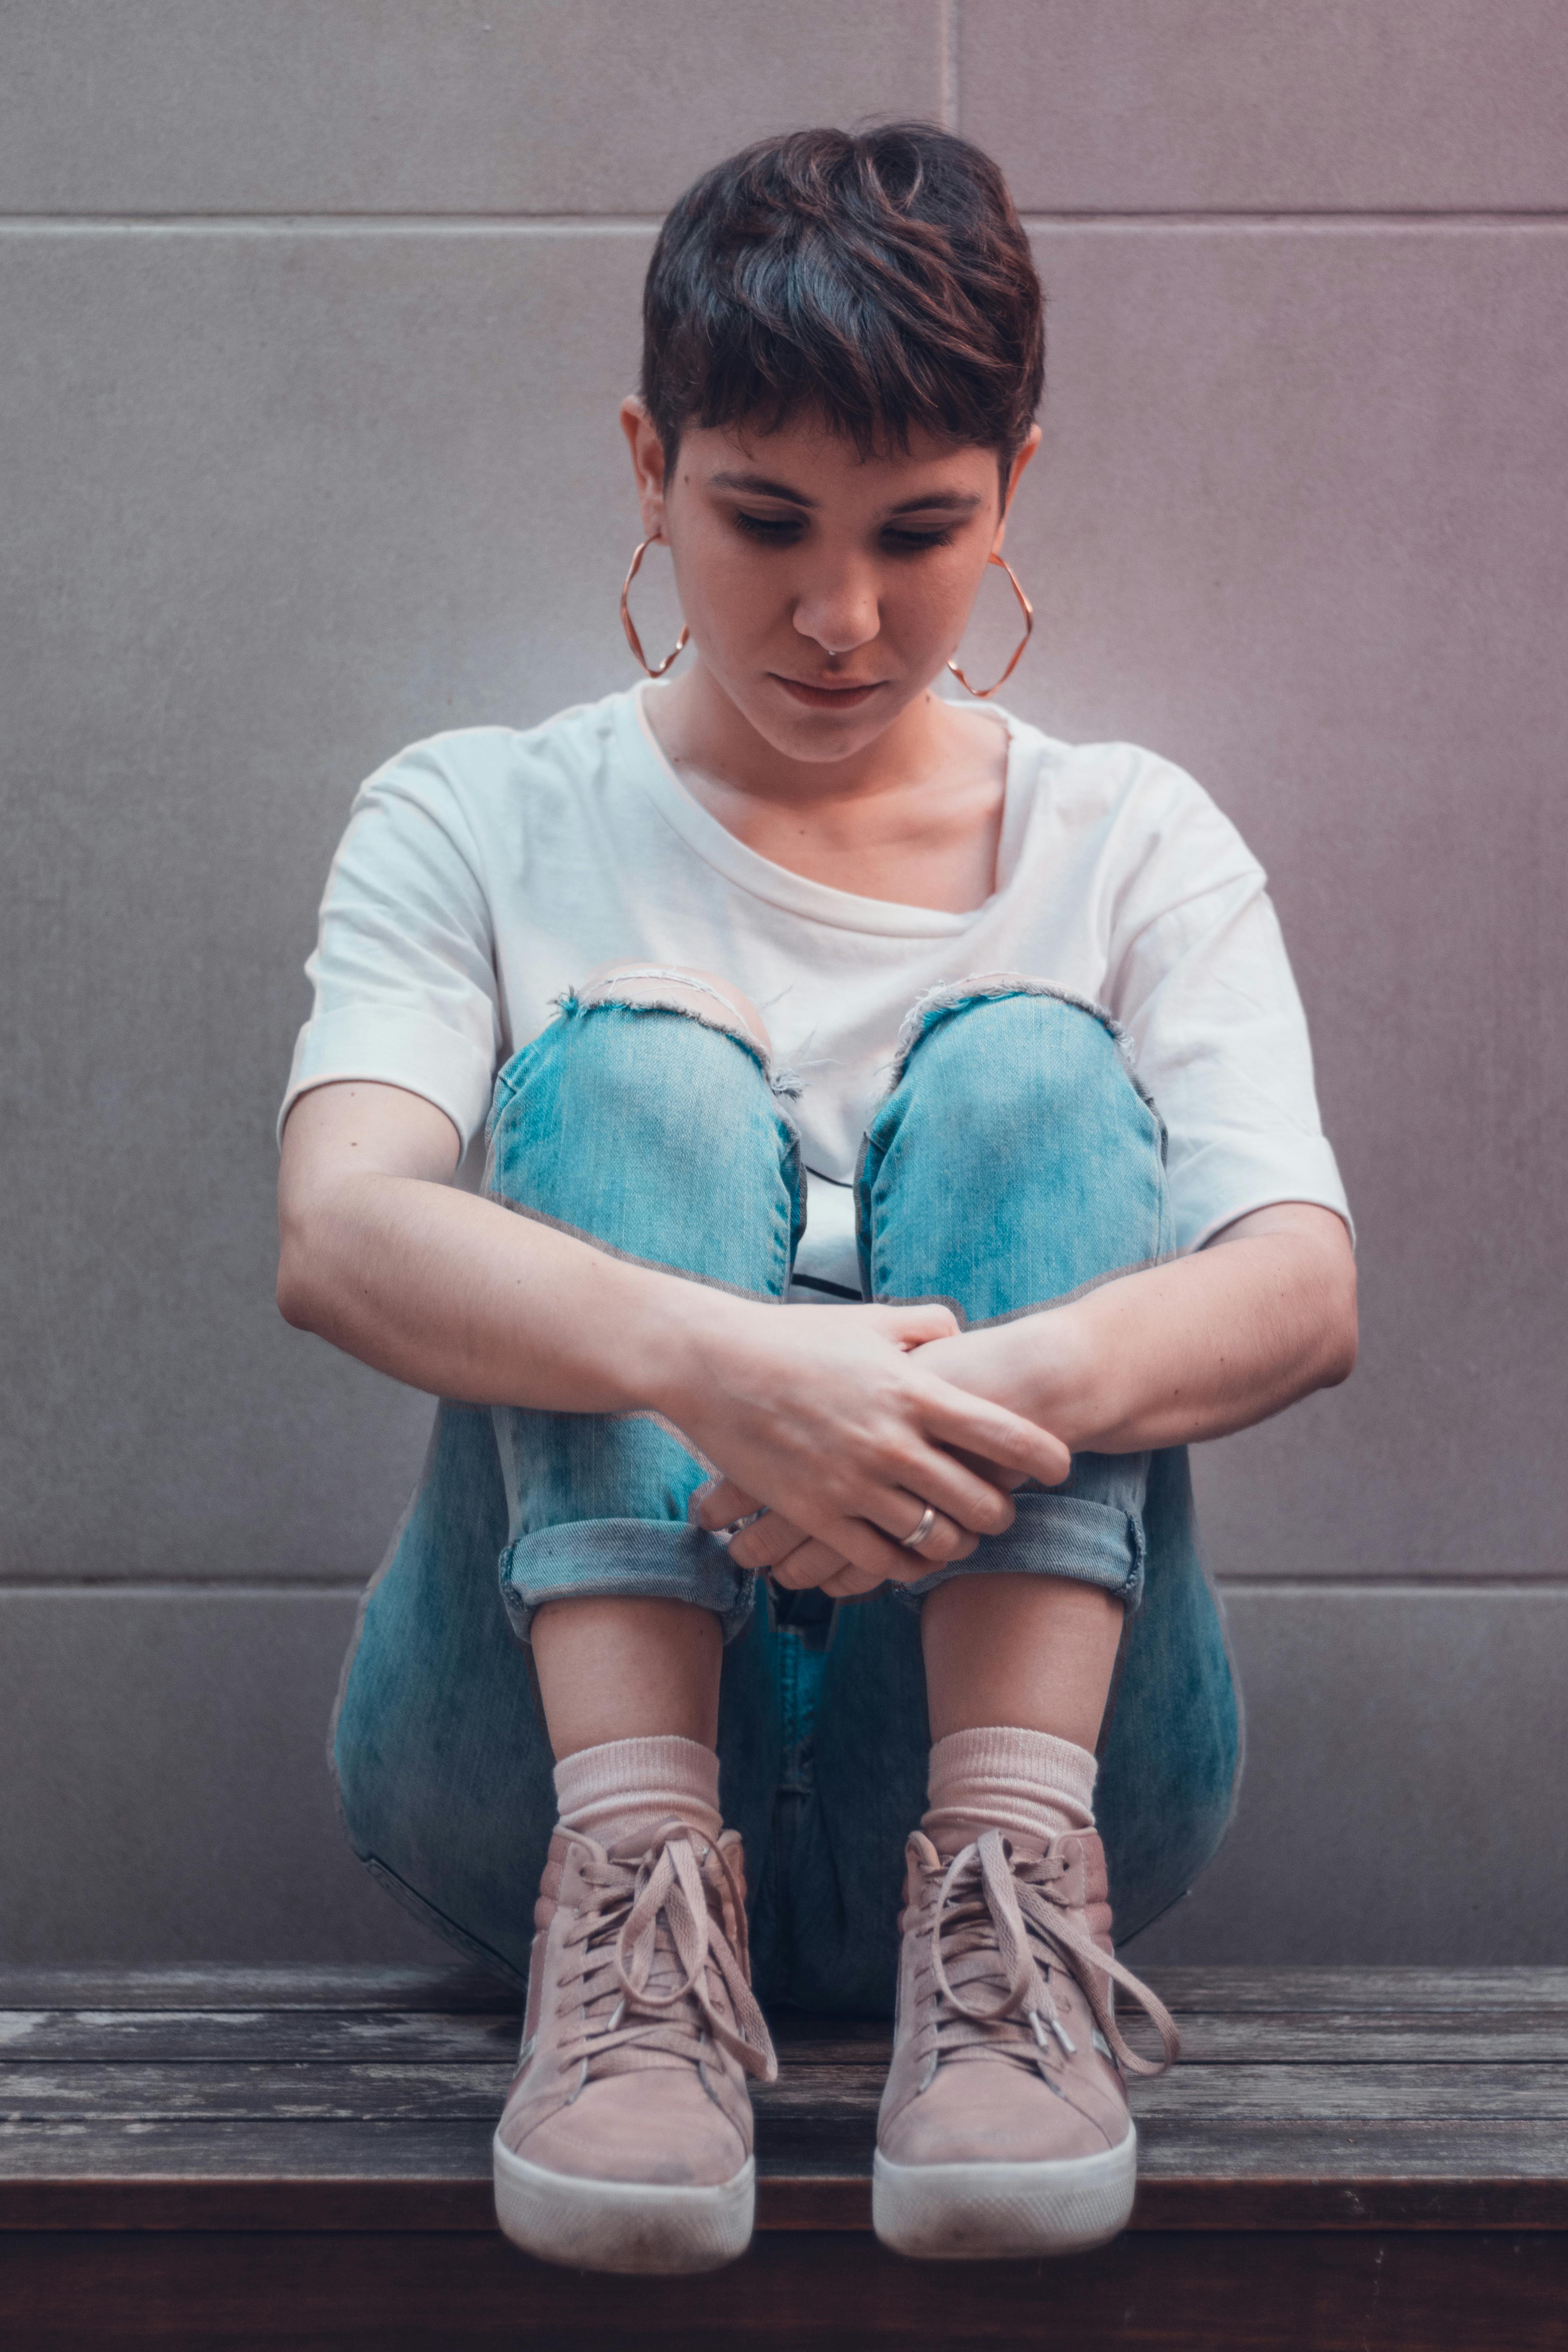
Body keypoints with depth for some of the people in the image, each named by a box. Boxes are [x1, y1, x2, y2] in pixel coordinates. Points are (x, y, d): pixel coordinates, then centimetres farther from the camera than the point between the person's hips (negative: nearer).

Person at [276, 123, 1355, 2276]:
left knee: (1025, 1071, -19)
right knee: (632, 1068, -20)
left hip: (1020, 1700, 1)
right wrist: (713, 1361, -36)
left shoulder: (1135, 846, 10)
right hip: (561, 1744, 0)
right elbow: (339, 1230, -15)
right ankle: (632, 1887, -36)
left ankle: (1009, 1890, -33)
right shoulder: (480, 827, 7)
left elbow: (1303, 1284, -9)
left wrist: (1001, 1391, -33)